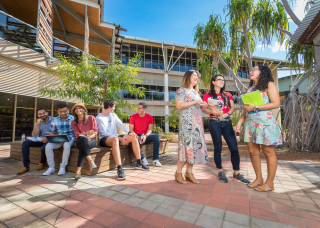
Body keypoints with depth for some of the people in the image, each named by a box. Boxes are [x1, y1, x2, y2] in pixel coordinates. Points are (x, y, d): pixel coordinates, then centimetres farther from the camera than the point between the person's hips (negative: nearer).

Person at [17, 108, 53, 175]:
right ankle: (26, 166, -4)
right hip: (42, 140, 6)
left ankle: (42, 162, 2)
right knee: (25, 143, -11)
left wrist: (48, 139, -29)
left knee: (43, 148, -33)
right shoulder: (39, 123, 9)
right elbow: (35, 136, -2)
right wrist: (37, 124, -12)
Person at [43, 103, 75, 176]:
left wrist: (73, 138, -21)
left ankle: (62, 167, -20)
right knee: (48, 146, -23)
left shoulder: (73, 119, -2)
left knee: (67, 145, -36)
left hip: (69, 139, -4)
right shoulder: (55, 120, 9)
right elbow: (51, 132, 12)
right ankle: (51, 167, -7)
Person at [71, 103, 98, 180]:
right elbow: (77, 134, 2)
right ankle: (91, 161, -48)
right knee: (83, 139, -37)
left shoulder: (91, 118, 8)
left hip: (91, 140, -1)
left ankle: (78, 171, -38)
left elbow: (95, 131, 1)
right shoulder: (73, 122, 14)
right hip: (80, 141, 1)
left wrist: (90, 136, -21)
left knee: (82, 147, -34)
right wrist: (86, 133, -19)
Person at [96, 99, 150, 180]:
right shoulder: (99, 118, -6)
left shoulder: (113, 115, 14)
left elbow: (121, 124, 7)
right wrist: (119, 138, -23)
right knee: (115, 139, -41)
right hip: (104, 139, -7)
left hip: (115, 137, 7)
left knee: (133, 137, -9)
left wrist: (129, 132, -12)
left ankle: (139, 163, -3)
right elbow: (104, 133, -15)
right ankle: (119, 169, -45)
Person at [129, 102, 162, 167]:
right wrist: (136, 136, -24)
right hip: (136, 136, -1)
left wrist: (145, 136, -24)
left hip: (145, 136, 1)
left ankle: (155, 159, -23)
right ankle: (142, 158, -23)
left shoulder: (149, 117, 2)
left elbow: (150, 129, -3)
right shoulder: (133, 117, -2)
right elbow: (130, 129, -6)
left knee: (156, 136, -27)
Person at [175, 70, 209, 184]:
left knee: (196, 144, 4)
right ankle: (178, 173, 5)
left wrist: (203, 105, 8)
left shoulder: (196, 92, 24)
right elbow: (179, 105, -14)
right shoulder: (182, 90, -1)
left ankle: (189, 172, 14)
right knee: (187, 144, -9)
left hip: (197, 122, 8)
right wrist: (195, 102, -14)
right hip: (187, 122, -8)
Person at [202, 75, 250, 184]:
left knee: (234, 148, -1)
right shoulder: (207, 95, 7)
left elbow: (232, 107, 9)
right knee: (218, 148, 1)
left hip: (227, 123, 4)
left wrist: (227, 114, -11)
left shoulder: (227, 95, 18)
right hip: (214, 123, -3)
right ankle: (220, 172, 15)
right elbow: (204, 109, -2)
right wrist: (214, 112, -21)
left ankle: (236, 173, 13)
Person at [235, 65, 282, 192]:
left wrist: (255, 107, -14)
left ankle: (269, 183, 13)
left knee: (269, 152, 1)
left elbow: (276, 104, -8)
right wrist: (240, 122, 10)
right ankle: (258, 179, 21)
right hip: (250, 122, 7)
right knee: (253, 152, 7)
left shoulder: (269, 85, 2)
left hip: (265, 122, -6)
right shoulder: (250, 88, 20)